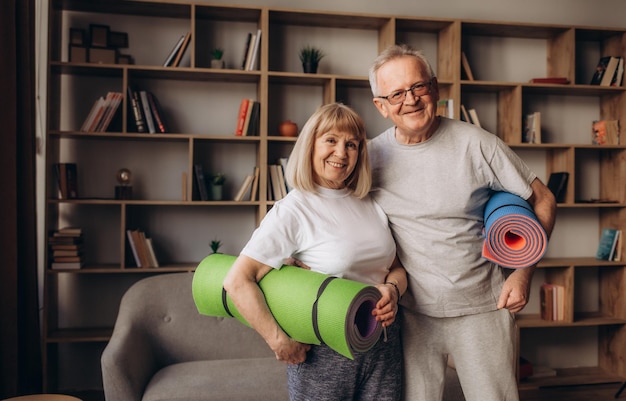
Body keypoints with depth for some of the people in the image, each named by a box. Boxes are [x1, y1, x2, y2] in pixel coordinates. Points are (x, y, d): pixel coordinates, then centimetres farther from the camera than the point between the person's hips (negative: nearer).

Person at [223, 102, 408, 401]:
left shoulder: (371, 205, 5)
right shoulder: (292, 211, -13)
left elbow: (396, 267, 12)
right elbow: (237, 281, -18)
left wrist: (392, 289, -9)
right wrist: (279, 341, -18)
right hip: (324, 354, -5)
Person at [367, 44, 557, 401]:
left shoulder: (476, 143, -9)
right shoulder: (370, 156, -3)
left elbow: (542, 200, -1)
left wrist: (523, 273, -9)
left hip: (483, 308, -1)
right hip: (412, 313, 2)